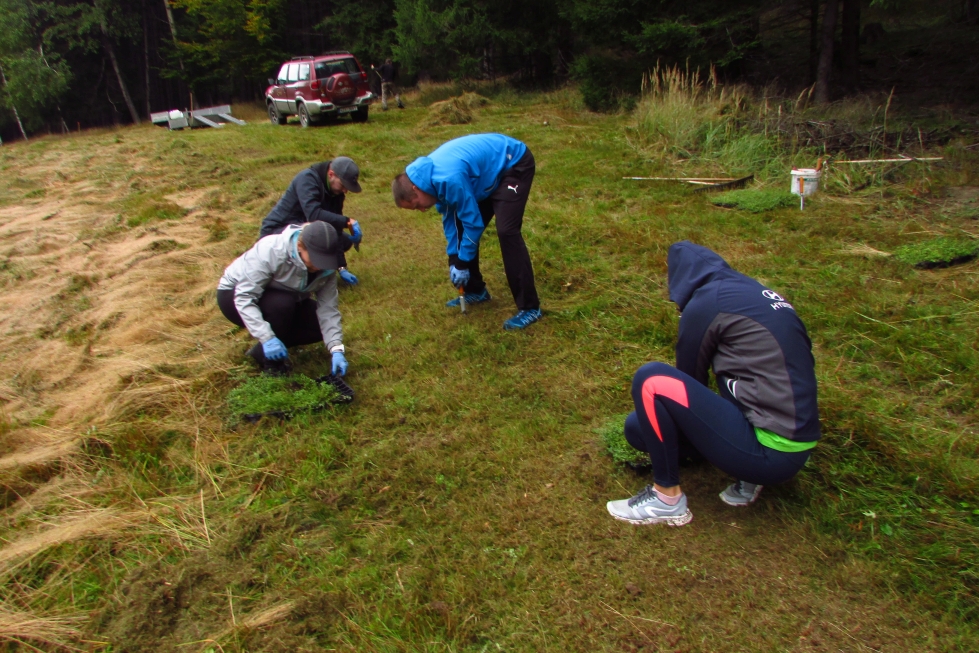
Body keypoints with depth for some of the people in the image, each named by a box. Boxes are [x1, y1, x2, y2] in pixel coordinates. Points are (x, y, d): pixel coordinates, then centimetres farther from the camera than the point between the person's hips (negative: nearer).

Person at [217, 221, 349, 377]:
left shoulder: (325, 266, -19)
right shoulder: (271, 251, -35)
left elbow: (328, 309, -19)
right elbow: (244, 297, -35)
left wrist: (336, 349, -30)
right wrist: (266, 338, -42)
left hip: (284, 301, 6)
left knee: (321, 324, -16)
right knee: (282, 303, -35)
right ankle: (267, 358, -13)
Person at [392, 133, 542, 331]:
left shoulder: (449, 179, -33)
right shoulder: (431, 176, -4)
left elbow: (472, 221, -25)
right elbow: (450, 216, 6)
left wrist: (462, 263, -14)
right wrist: (453, 259, 2)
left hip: (515, 164, -9)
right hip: (492, 169, 10)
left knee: (506, 231, -21)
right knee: (463, 227, 7)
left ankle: (529, 307, -15)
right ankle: (475, 290, 21)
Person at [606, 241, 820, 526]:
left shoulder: (706, 300, -10)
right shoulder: (754, 292, 13)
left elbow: (689, 376, 2)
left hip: (769, 452, -8)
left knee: (651, 380, -13)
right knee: (638, 425, 9)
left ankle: (667, 499, -1)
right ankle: (747, 475, 10)